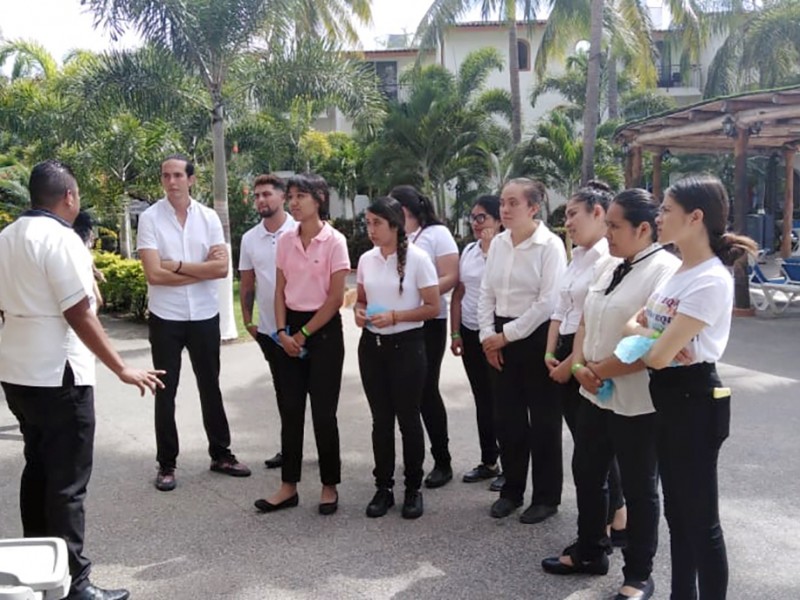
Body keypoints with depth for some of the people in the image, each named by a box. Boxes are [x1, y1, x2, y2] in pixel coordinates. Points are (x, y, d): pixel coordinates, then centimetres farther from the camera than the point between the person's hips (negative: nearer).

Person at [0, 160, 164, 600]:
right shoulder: (60, 239, -15)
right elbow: (79, 316, -20)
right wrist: (122, 370, -17)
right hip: (57, 376, -9)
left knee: (37, 469, 19)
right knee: (67, 481, -2)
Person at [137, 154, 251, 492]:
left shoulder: (209, 217, -1)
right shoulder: (150, 218, -7)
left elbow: (222, 268, -10)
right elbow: (154, 274, -16)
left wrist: (177, 265, -15)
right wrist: (201, 269, -13)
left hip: (205, 315, 2)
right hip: (165, 317, -2)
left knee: (210, 386, 14)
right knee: (166, 391, 8)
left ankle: (221, 454, 27)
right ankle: (166, 464, 19)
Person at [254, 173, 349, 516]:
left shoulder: (335, 242, -9)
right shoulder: (286, 241, 6)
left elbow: (335, 298, -10)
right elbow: (280, 291, 9)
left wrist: (304, 334, -9)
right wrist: (283, 331, -5)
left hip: (323, 330, -5)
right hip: (291, 330, 5)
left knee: (323, 412, 0)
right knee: (290, 410, 6)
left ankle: (329, 487, 15)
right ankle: (289, 486, 16)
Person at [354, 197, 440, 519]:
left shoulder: (417, 258, -10)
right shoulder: (366, 259, 5)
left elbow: (432, 307, -9)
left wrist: (394, 316, -19)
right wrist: (359, 312, -6)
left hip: (406, 345, -4)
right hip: (371, 345, 4)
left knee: (408, 418, 5)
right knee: (381, 419, 10)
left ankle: (413, 489, 20)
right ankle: (383, 487, 22)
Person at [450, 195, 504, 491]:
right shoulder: (468, 251, 9)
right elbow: (458, 294, 12)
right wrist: (455, 333, 8)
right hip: (470, 332, 7)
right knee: (482, 399, 15)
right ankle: (488, 461, 27)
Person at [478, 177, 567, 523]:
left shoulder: (550, 245, -11)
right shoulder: (498, 243, 6)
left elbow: (548, 302, -17)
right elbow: (487, 293, 10)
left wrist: (507, 335, -14)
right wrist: (487, 334, -2)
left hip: (537, 336, -6)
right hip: (500, 338, 6)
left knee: (543, 419, 5)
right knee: (507, 417, 13)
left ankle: (546, 497, 20)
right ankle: (512, 489, 29)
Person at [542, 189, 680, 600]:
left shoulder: (665, 271, -17)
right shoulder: (611, 268, 10)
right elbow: (585, 323, 14)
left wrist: (599, 370, -16)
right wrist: (579, 366, -4)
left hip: (636, 402, -8)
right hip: (594, 395, 9)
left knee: (637, 489, 8)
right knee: (587, 474, 20)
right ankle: (589, 551, 40)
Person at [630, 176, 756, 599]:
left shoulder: (711, 280, -21)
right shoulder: (677, 270, 7)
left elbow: (658, 356, -23)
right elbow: (635, 323, 12)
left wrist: (644, 340, -2)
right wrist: (647, 336, -10)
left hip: (693, 399, -9)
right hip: (667, 397, 9)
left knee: (700, 519, 4)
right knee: (677, 512, 19)